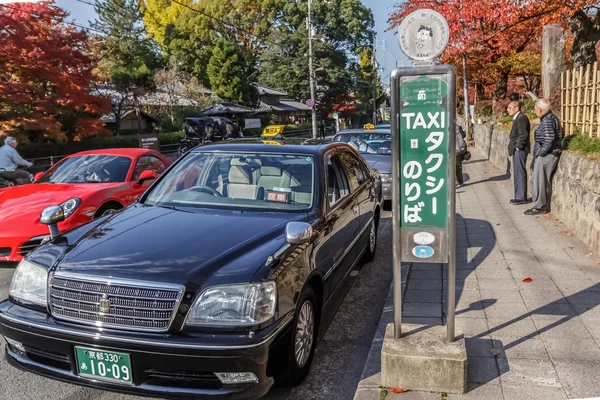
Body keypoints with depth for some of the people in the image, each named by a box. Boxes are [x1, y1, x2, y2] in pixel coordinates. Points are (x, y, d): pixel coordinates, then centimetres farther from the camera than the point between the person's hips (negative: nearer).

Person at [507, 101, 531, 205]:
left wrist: (518, 147, -16)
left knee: (520, 173, -5)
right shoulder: (517, 118, 17)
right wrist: (513, 147, 12)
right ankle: (519, 196, 21)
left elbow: (523, 134, -21)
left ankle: (521, 197, 0)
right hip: (516, 151, 10)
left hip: (520, 150, -10)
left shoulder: (521, 118, -14)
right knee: (518, 174, 14)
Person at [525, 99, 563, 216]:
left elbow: (549, 139, -26)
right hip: (549, 155, 10)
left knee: (538, 181, -3)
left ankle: (539, 207, 4)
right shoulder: (552, 118, 13)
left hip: (546, 156, -10)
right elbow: (560, 134, 18)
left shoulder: (547, 121, -18)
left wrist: (541, 152, -16)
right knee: (546, 182, 16)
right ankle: (545, 206, 24)